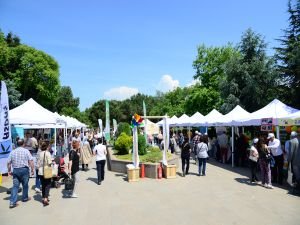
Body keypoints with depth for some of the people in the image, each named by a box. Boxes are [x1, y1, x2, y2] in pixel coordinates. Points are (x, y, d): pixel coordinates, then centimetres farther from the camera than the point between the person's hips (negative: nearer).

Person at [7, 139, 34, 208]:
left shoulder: (13, 152, 7)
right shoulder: (26, 151, -4)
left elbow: (8, 163, 8)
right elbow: (31, 161, -11)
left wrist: (9, 171, 19)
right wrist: (32, 170, -5)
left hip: (15, 170, 3)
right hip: (24, 169, -3)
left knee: (15, 186, 4)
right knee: (25, 185, 13)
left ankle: (12, 202, -3)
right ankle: (25, 198, 28)